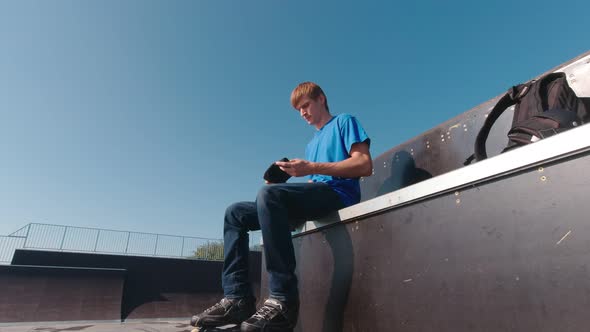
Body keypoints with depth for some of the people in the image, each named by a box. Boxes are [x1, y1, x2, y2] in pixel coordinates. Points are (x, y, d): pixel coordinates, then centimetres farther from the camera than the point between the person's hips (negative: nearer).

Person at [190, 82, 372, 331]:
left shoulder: (344, 121, 9)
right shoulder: (312, 144, 31)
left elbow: (365, 165, -7)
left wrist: (311, 168, -15)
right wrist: (286, 178, 2)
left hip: (338, 194, -8)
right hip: (315, 197, 9)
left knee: (269, 193, -35)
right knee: (235, 213, 0)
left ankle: (283, 301, -33)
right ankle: (237, 298, -11)